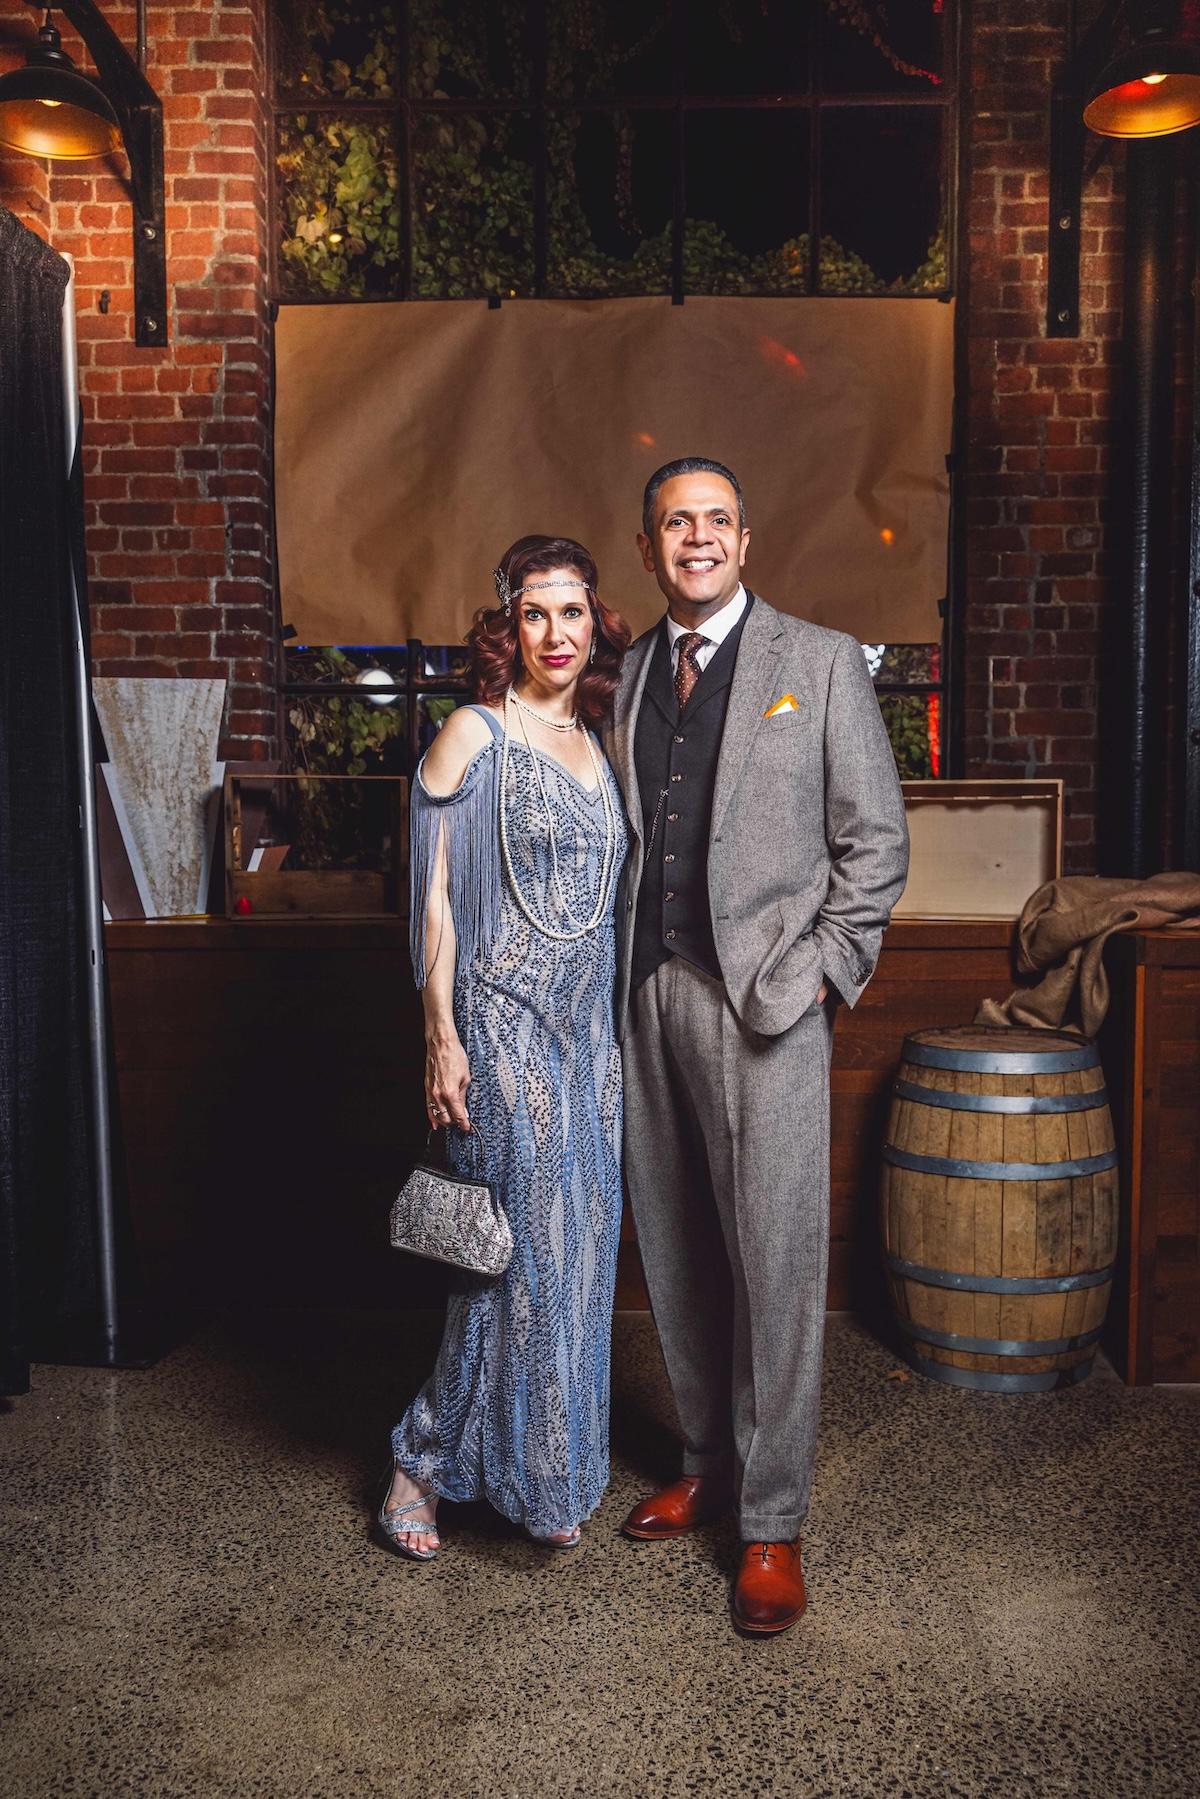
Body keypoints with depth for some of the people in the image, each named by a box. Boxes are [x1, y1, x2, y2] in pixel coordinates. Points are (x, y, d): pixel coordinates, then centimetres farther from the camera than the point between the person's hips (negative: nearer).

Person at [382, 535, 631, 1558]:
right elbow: (436, 896, -9)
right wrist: (442, 1042, -13)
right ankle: (425, 1466, 18)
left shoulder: (596, 747, 12)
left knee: (579, 1250, 10)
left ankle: (553, 1477, 26)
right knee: (520, 1253, -2)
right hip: (505, 1028, -6)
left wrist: (618, 1028, 14)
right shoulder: (476, 735, -6)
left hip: (590, 1031, 6)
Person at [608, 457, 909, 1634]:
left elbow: (876, 839, 1)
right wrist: (619, 970, 4)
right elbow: (622, 833, 15)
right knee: (675, 1254, 12)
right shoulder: (630, 672, 13)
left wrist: (822, 970, -7)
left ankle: (771, 1522, 14)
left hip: (763, 998, -4)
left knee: (775, 1262, 0)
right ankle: (708, 1462, 31)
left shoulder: (820, 663, 1)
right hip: (646, 995, 5)